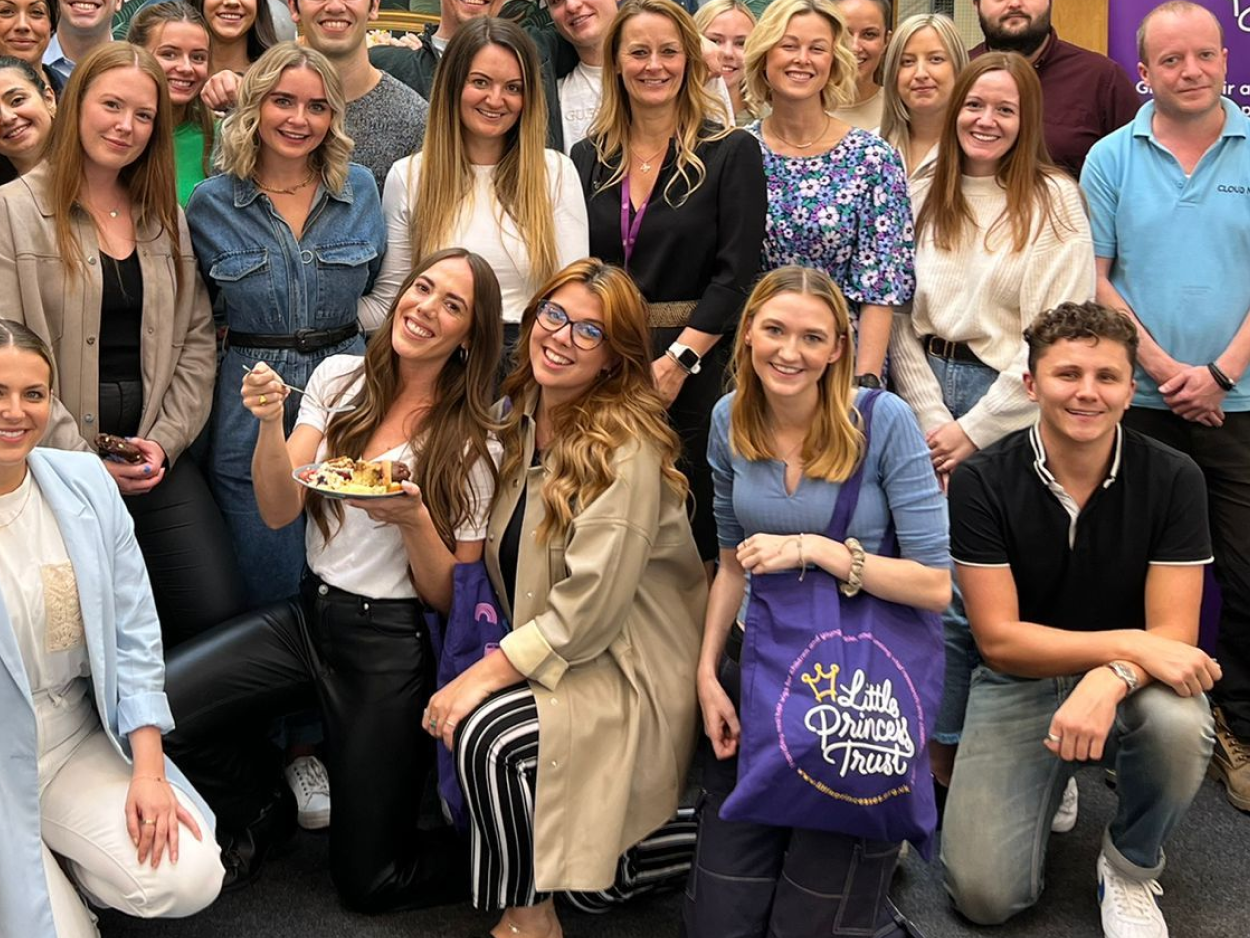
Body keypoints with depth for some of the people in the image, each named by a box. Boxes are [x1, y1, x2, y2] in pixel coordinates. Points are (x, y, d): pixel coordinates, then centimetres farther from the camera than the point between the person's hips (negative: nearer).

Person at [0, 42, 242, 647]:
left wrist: (166, 440, -3)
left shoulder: (166, 216, 13)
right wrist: (82, 460, -12)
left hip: (160, 459, 4)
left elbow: (196, 341, 10)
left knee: (218, 613, -6)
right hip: (61, 461, -4)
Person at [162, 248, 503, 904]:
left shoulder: (472, 447, -7)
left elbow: (452, 597, -6)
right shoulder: (340, 380, 1)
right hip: (308, 612, 4)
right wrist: (269, 423, -24)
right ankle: (261, 807, 11)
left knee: (368, 882, -2)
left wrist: (413, 518, -24)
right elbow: (279, 511, -7)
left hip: (388, 644, -4)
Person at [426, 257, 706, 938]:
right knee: (443, 727, -12)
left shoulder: (627, 452, -18)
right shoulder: (522, 421, 6)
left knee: (484, 731, -28)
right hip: (547, 657, 9)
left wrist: (483, 676, -22)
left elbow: (588, 612, -22)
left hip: (629, 676, -9)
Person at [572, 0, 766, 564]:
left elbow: (735, 275, -7)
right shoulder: (588, 158, 11)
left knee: (689, 527, 0)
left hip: (693, 370, -3)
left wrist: (677, 362, -15)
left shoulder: (730, 153, 0)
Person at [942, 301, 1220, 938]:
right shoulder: (982, 483, -13)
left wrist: (1110, 680, -36)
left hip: (1129, 685, 1)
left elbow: (1173, 636, -14)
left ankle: (1131, 868, -3)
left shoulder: (1173, 480, -11)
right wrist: (1131, 644, -26)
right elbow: (998, 639, -14)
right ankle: (1048, 785, 19)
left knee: (1180, 724, -36)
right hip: (1019, 685, 0)